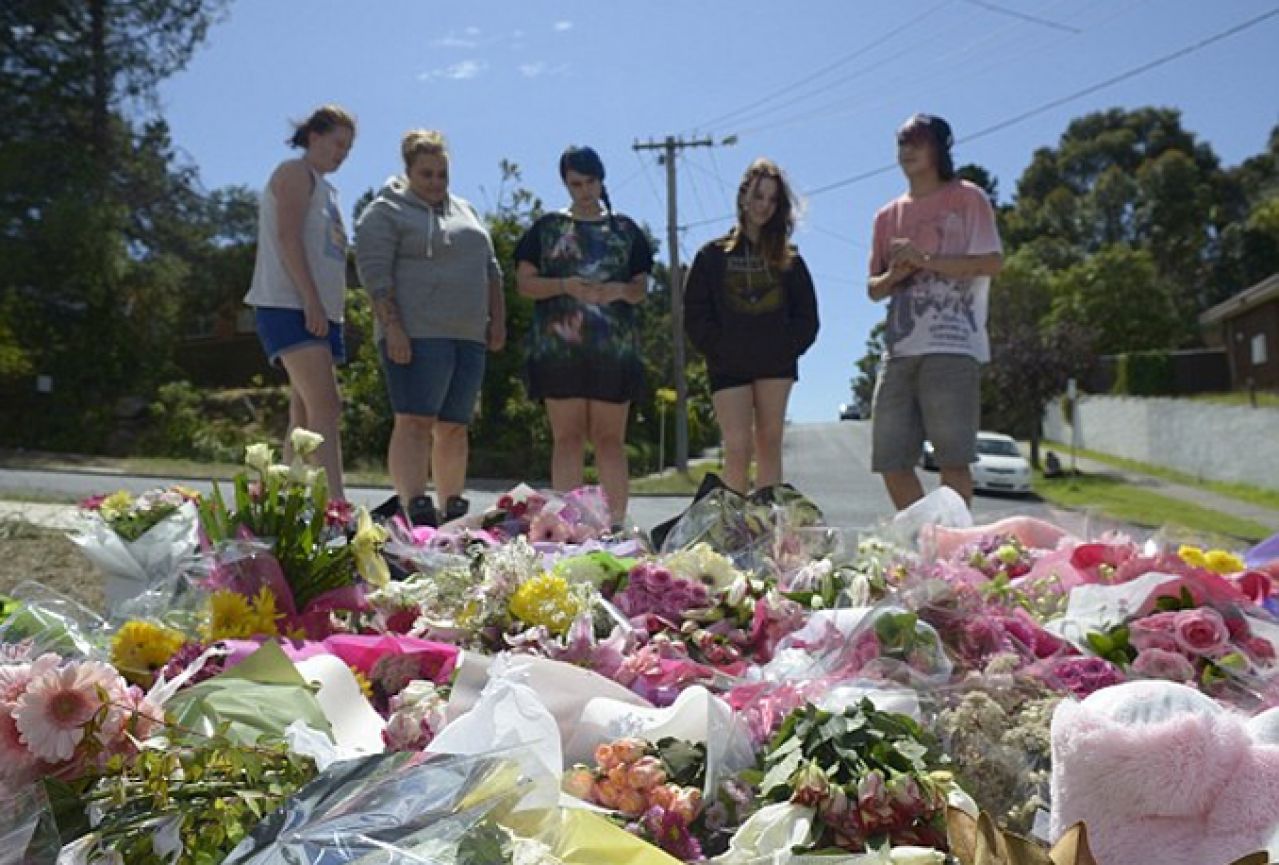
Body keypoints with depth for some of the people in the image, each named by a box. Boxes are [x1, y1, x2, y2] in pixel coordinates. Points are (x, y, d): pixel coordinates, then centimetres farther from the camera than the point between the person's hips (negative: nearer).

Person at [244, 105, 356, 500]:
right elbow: (288, 237, -12)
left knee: (306, 415, 4)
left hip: (320, 311, 9)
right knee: (324, 408, -21)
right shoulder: (295, 172, 1)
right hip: (290, 305, -9)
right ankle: (337, 508, -28)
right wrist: (312, 301, -20)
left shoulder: (325, 188, 28)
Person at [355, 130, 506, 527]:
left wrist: (498, 319, 12)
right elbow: (374, 272, -8)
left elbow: (491, 269, 22)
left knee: (454, 427, 7)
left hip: (469, 336, 6)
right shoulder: (385, 212, 2)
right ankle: (414, 509, -19)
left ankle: (452, 510, 13)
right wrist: (392, 326, -18)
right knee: (414, 422, -13)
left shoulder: (466, 211, 22)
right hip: (416, 335, -6)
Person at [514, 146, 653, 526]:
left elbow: (641, 288, 12)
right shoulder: (547, 228, 13)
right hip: (559, 345, 0)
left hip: (614, 347, 1)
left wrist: (620, 290, -11)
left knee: (610, 438, -1)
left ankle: (617, 524, 0)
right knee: (567, 436, -2)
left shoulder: (625, 230, 15)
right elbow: (525, 282, 6)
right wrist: (565, 286, -12)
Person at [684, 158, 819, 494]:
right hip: (729, 366, -2)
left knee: (769, 445, 2)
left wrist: (788, 348, -4)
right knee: (737, 448, -9)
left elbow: (807, 314, 9)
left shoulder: (788, 257, 11)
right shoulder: (713, 254, 6)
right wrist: (721, 351, -8)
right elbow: (695, 315, 1)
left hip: (775, 364, 2)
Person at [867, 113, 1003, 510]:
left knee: (952, 458, -10)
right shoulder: (888, 216, 22)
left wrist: (925, 259, -10)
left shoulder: (966, 198, 8)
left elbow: (992, 262, -4)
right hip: (899, 348, 6)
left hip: (952, 345, -5)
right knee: (890, 460, 2)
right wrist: (895, 275, -1)